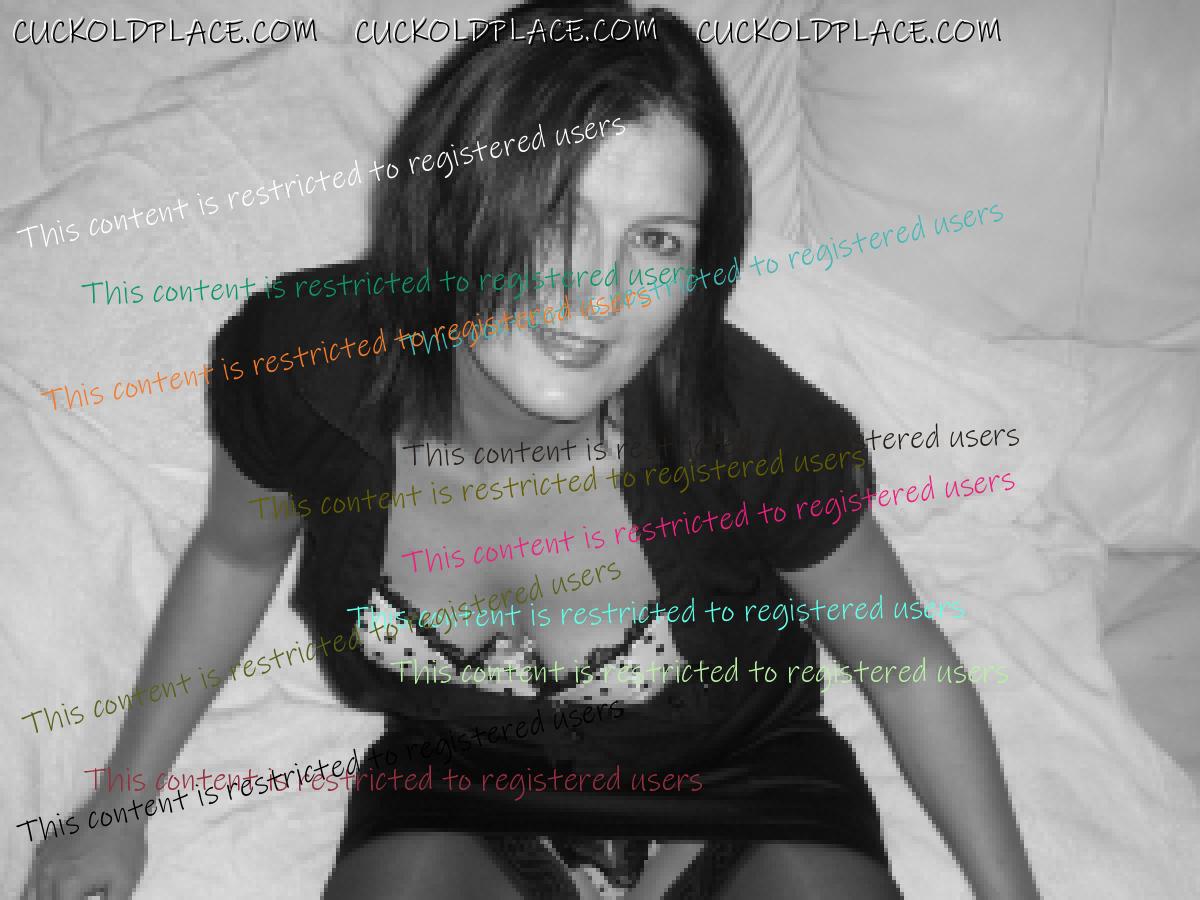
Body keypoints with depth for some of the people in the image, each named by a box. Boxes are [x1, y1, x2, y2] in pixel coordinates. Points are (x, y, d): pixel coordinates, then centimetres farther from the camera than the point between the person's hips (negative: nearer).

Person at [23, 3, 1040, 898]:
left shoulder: (762, 432, -29)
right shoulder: (292, 362, -24)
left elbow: (908, 658, -9)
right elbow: (236, 554, 0)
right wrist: (119, 807, 10)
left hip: (741, 796, 0)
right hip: (458, 797, 1)